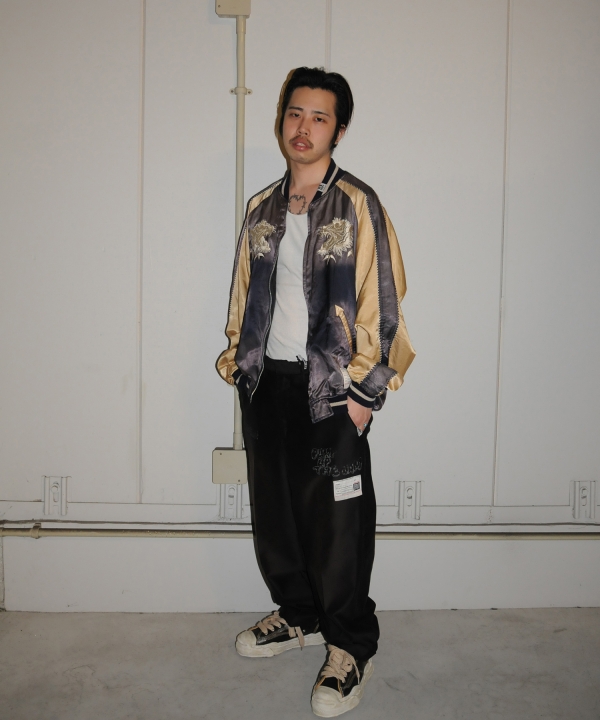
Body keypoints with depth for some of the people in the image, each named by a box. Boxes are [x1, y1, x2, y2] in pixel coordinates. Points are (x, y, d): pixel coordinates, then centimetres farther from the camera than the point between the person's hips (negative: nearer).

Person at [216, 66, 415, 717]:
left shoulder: (357, 206, -6)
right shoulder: (261, 209, 12)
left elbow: (379, 303, -10)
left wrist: (362, 391, -13)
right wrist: (238, 359, 11)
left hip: (330, 388, -6)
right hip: (266, 382, 6)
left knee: (336, 519, -1)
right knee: (274, 509, 14)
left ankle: (350, 647, 17)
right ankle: (298, 615, 34)